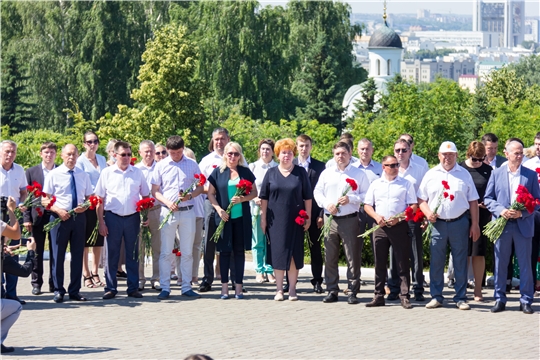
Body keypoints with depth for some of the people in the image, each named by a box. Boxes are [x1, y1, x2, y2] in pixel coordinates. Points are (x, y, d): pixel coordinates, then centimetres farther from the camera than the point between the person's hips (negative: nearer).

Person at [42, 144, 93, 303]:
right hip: (59, 217, -3)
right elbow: (44, 200, -4)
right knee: (58, 255, 1)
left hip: (79, 217, 3)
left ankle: (74, 290, 15)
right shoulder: (53, 175, -1)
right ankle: (58, 291, 9)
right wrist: (58, 210, -19)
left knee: (78, 254, 7)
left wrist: (85, 206, -10)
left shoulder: (83, 175, 9)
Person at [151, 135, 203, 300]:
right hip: (168, 212, -1)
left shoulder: (192, 164, 5)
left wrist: (190, 195, -12)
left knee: (187, 252, 5)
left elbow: (200, 186, 9)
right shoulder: (161, 165, 3)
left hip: (187, 212, 1)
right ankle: (165, 288, 4)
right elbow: (155, 191, 3)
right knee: (166, 252, 0)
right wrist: (168, 202, -14)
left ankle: (186, 287, 12)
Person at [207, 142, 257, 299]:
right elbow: (211, 193, 4)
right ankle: (224, 286, 6)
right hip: (224, 217, -1)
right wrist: (219, 209, -10)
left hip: (242, 218, 1)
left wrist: (242, 199, -12)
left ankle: (238, 286, 7)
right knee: (225, 251, 1)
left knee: (239, 251, 3)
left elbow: (254, 192, 7)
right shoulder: (218, 172, 5)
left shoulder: (246, 172, 7)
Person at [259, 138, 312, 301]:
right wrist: (263, 218, 1)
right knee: (278, 253, 1)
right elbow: (264, 198, 6)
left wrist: (308, 217, -1)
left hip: (295, 220, 0)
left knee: (294, 253, 1)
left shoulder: (300, 172, 4)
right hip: (276, 219, 0)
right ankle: (279, 289, 7)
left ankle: (292, 289, 8)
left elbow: (307, 197, 4)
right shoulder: (271, 173, 6)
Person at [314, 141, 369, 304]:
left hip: (350, 219, -3)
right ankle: (332, 291, 12)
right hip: (330, 219, 3)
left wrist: (350, 199, -14)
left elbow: (367, 195, 0)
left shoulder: (358, 174, 3)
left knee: (353, 257, -2)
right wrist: (326, 204, -6)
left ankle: (352, 292, 4)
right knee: (330, 257, 4)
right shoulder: (327, 173, 12)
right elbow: (317, 192, 12)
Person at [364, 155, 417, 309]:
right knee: (379, 263, 6)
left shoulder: (406, 184, 4)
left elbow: (413, 206, -1)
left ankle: (404, 296, 0)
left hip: (400, 226, -3)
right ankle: (378, 296, 12)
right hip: (380, 227, 3)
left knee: (403, 264, -2)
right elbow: (367, 205, 12)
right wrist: (376, 216, -7)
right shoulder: (375, 184, 12)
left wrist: (399, 218, -14)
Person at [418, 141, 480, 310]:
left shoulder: (464, 174, 7)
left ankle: (461, 298, 9)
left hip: (459, 222, 0)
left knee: (460, 261, 2)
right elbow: (421, 199, 9)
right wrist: (428, 213, -10)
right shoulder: (431, 175, 8)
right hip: (437, 223, 1)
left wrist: (475, 224, 1)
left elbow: (473, 201, 7)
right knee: (436, 261, 2)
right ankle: (436, 296, 11)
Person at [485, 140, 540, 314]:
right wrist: (500, 210, -13)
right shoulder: (497, 174, 5)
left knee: (525, 263, 2)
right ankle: (500, 299, 13)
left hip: (523, 225, 0)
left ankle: (526, 300, 9)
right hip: (502, 224, 0)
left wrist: (522, 213, -12)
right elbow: (488, 198, 4)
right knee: (500, 263, 5)